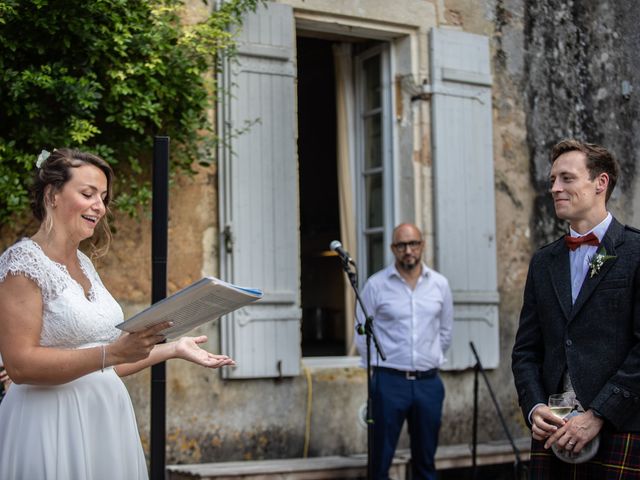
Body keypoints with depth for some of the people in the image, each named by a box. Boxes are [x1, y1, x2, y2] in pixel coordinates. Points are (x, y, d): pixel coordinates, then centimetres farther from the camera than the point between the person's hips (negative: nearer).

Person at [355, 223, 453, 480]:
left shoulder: (440, 284, 6)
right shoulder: (376, 284, -3)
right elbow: (362, 334, 2)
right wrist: (379, 365, 6)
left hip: (429, 381, 3)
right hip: (389, 381, -3)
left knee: (425, 459, 10)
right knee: (381, 459, -1)